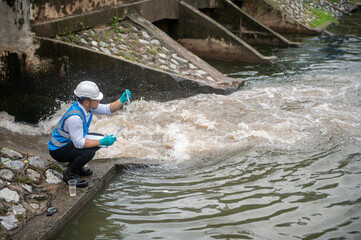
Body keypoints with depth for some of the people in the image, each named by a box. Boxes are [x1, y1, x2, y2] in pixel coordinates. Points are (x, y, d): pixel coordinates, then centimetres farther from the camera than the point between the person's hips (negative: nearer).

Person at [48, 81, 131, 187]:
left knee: (101, 140, 9)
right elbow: (79, 143, -30)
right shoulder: (74, 117, -34)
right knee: (89, 152, -31)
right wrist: (101, 142, -28)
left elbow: (108, 109, 3)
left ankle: (75, 165, 18)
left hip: (70, 141, 9)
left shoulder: (88, 106, -8)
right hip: (58, 150, -9)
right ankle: (69, 174, -6)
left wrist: (122, 100, -13)